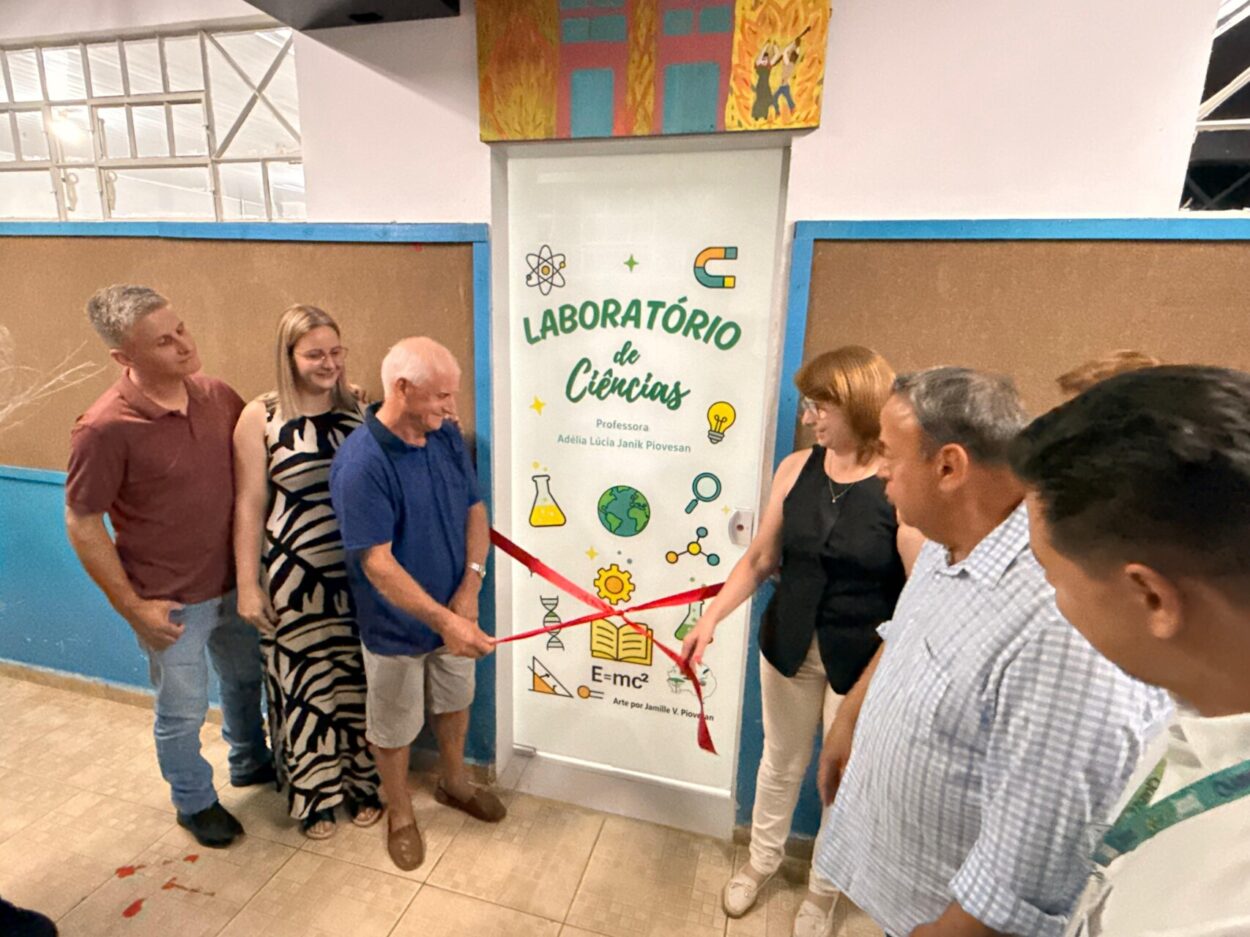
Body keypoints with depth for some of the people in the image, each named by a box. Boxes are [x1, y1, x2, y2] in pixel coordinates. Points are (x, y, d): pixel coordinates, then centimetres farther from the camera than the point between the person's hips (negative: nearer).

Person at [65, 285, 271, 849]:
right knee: (184, 710, 16)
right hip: (171, 601, -5)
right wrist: (131, 605, -14)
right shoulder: (105, 428, -24)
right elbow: (81, 523, -15)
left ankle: (250, 762, 52)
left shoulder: (216, 394, -8)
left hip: (233, 583, 5)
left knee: (246, 677, 25)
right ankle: (194, 802, 43)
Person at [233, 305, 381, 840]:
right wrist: (248, 585, -4)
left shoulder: (359, 409, 0)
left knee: (358, 680, 15)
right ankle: (313, 795, 36)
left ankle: (362, 783, 38)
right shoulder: (261, 417, -7)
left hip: (358, 574, 3)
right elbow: (248, 507, -5)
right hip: (295, 577, -2)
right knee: (305, 686, 12)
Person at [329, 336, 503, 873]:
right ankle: (399, 814, 45)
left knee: (454, 703, 26)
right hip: (396, 626, -5)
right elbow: (377, 563, -28)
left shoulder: (446, 434, -8)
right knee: (395, 727, 18)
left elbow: (474, 510, -2)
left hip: (454, 612, 6)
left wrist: (470, 587, -14)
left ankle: (454, 784, 53)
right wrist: (444, 620, -33)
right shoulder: (360, 463, -27)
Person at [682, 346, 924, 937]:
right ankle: (761, 861, 50)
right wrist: (711, 618, -6)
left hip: (863, 660, -3)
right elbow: (759, 560, 0)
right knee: (781, 762, 23)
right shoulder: (796, 468, -6)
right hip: (787, 645, 3)